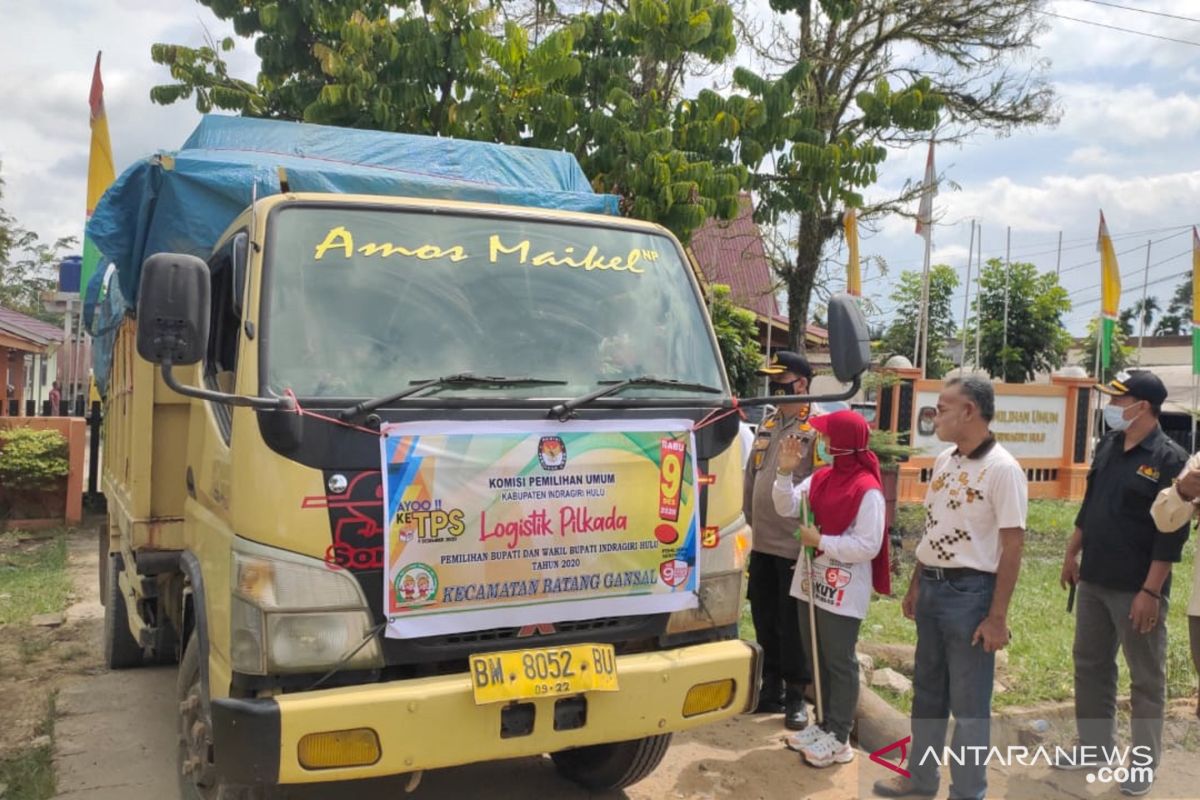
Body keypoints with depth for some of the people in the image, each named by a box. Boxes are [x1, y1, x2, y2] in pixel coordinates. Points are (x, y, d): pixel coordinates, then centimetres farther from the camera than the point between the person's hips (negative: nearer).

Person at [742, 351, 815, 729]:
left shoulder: (817, 429, -11)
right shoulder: (766, 425, 11)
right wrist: (749, 519, 14)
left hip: (794, 545, -7)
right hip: (761, 543, 7)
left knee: (793, 624, 5)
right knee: (764, 621, 14)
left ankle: (795, 695, 19)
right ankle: (771, 688, 28)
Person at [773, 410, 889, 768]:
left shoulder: (868, 490, -17)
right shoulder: (820, 478, 6)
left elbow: (869, 546, -19)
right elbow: (786, 508, 3)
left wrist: (820, 541, -18)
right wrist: (785, 472, -10)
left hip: (843, 592, -8)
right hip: (812, 584, 8)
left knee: (839, 664, 4)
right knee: (816, 660, 17)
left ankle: (839, 738, 16)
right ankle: (825, 724, 32)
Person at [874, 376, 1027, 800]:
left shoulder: (1002, 469, -16)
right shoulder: (943, 461, 8)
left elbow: (1012, 547, -16)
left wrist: (997, 616, -17)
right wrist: (915, 586, 17)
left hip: (970, 592, -8)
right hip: (932, 588, 8)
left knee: (969, 703, 5)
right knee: (927, 691, 19)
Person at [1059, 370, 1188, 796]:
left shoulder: (1169, 459, -15)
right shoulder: (1108, 445, 6)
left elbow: (1173, 533, -17)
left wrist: (1151, 591, -18)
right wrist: (1072, 553, 16)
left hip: (1136, 589, -7)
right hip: (1093, 580, 7)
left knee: (1146, 679, 8)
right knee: (1091, 666, 16)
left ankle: (1144, 765, 21)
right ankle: (1094, 746, 31)